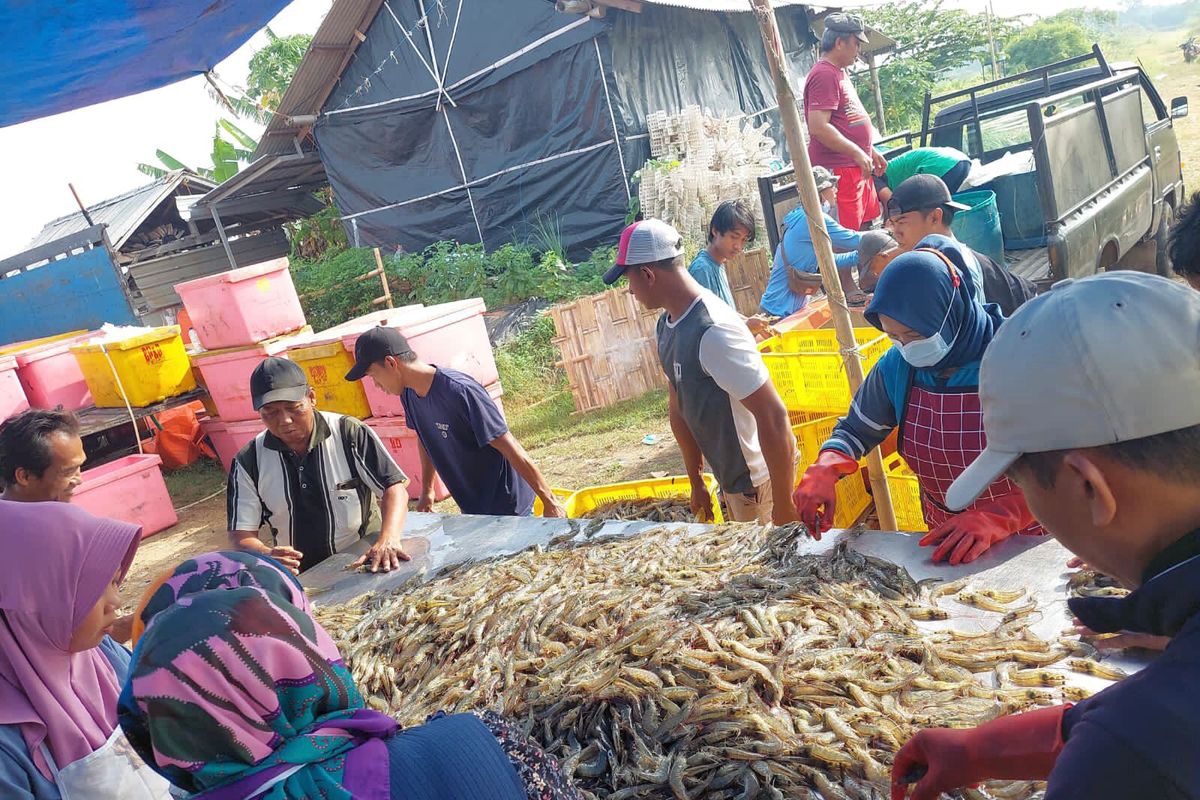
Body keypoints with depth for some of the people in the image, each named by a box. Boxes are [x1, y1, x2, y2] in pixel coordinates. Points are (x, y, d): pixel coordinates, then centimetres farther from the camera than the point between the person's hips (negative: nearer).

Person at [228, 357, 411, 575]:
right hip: (296, 580, 3)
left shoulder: (349, 434, -3)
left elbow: (394, 488, -5)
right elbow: (242, 532, 3)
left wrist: (389, 540, -23)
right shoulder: (249, 462, 3)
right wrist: (265, 554, -20)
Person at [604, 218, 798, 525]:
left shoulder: (713, 331, -27)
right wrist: (696, 483, 18)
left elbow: (773, 417, -26)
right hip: (731, 479, 9)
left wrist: (784, 507, -22)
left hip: (760, 482, -9)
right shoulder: (667, 325, 2)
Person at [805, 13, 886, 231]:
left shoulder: (839, 72, 18)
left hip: (857, 168, 11)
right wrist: (857, 153, -23)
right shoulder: (824, 75, -15)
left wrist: (869, 151, 23)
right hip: (838, 170, -11)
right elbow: (818, 127, -25)